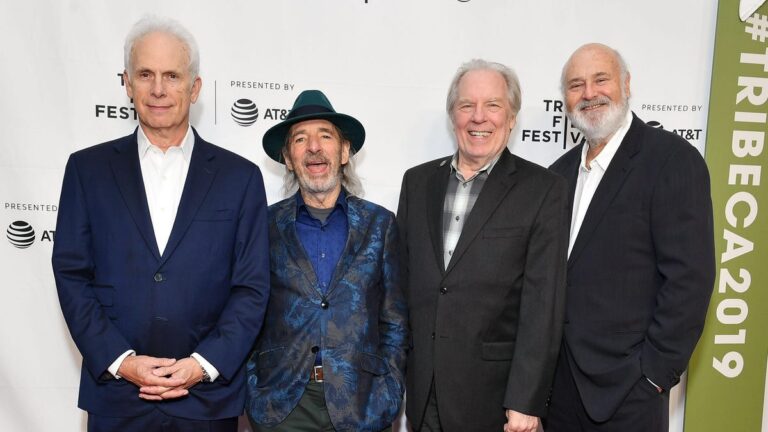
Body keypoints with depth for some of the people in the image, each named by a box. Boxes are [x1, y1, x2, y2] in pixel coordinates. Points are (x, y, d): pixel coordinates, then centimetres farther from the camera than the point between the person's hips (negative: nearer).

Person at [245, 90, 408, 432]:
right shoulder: (266, 225, 0)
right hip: (280, 403, 0)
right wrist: (253, 390, -2)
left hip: (360, 404, 0)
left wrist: (389, 395, -3)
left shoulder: (379, 224, 2)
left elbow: (394, 322, 3)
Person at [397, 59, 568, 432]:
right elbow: (402, 278, 8)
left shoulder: (543, 189, -7)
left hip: (494, 394, -3)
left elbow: (543, 303, -11)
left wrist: (525, 401, -13)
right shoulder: (417, 181, 5)